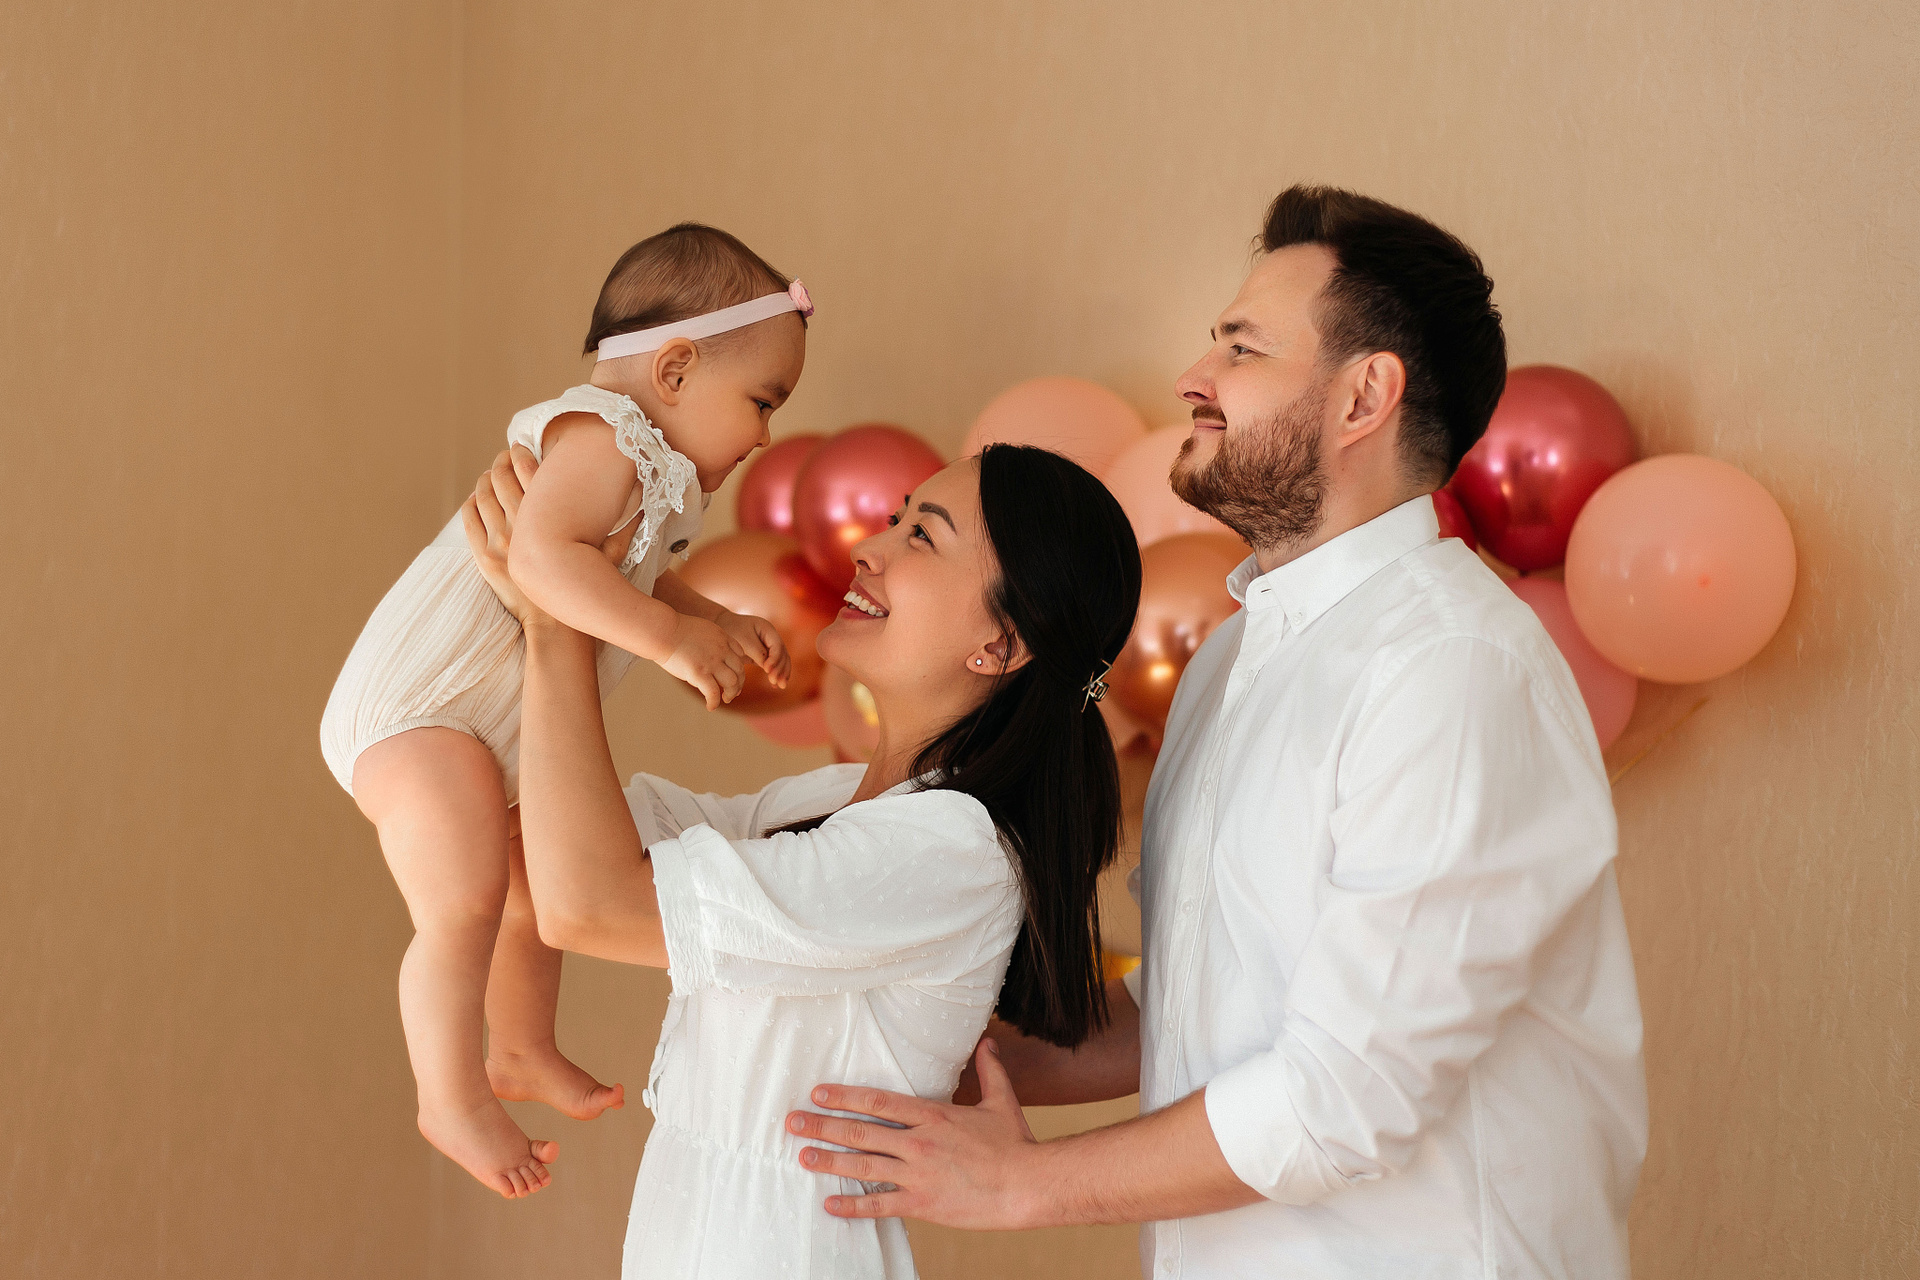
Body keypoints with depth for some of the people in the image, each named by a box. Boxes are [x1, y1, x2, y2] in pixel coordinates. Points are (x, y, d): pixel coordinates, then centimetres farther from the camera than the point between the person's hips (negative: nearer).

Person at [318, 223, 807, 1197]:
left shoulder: (652, 474, 12)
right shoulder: (603, 442, -22)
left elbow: (635, 585, 24)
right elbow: (543, 554, -38)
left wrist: (722, 626, 8)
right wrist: (672, 639, -37)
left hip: (503, 735, 11)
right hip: (413, 712, -11)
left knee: (541, 895, 24)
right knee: (465, 905, -24)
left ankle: (522, 1054, 44)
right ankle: (453, 1098, -9)